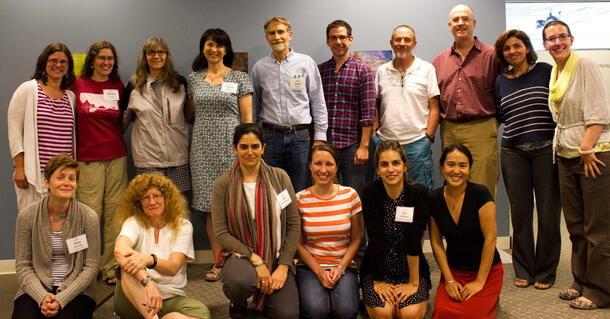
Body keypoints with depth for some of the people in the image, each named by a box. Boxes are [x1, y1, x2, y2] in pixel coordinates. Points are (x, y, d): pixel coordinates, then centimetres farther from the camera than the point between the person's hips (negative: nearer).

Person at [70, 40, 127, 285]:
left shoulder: (119, 87, 9)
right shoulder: (77, 85, 3)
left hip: (116, 157, 2)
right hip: (87, 158, -2)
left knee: (114, 213, 3)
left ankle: (111, 267, 12)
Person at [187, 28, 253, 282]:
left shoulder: (240, 78, 4)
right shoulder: (193, 79, 13)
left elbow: (247, 117, 1)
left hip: (231, 145, -3)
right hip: (203, 148, 3)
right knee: (210, 206, 4)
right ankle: (218, 262, 14)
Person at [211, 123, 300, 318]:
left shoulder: (280, 177, 2)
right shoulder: (223, 184, -2)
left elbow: (294, 224, 2)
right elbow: (221, 233, -6)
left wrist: (283, 266, -7)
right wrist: (256, 260, -15)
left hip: (277, 257, 2)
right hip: (240, 256, -1)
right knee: (242, 281, -37)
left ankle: (265, 299, 19)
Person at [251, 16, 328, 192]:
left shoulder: (306, 63, 3)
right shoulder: (259, 68, 8)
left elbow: (318, 103, 3)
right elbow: (254, 107, 14)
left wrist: (319, 137, -2)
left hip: (300, 137, -1)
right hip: (270, 136, 2)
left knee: (300, 191, 4)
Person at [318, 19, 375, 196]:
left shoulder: (363, 71, -1)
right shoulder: (319, 70, 10)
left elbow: (368, 112, -5)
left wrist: (364, 146, -11)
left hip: (352, 145, -3)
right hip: (324, 145, 3)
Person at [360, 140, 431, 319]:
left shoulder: (418, 192, -11)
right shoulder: (371, 193, -11)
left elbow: (414, 241, -16)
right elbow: (376, 240, -14)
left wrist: (414, 283, -16)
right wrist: (378, 281, -14)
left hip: (411, 269, 0)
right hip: (378, 269, 0)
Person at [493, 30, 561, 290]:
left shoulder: (545, 71, 5)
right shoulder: (501, 81, 13)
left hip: (545, 149, -2)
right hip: (513, 153, 2)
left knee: (548, 212, 1)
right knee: (520, 214, 5)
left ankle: (545, 272, 15)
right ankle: (523, 271, 18)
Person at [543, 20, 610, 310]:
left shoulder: (585, 67, -7)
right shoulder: (553, 74, 14)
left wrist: (586, 149, -17)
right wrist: (560, 146, 12)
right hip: (567, 156, 8)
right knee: (575, 225, 13)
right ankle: (582, 282, 25)